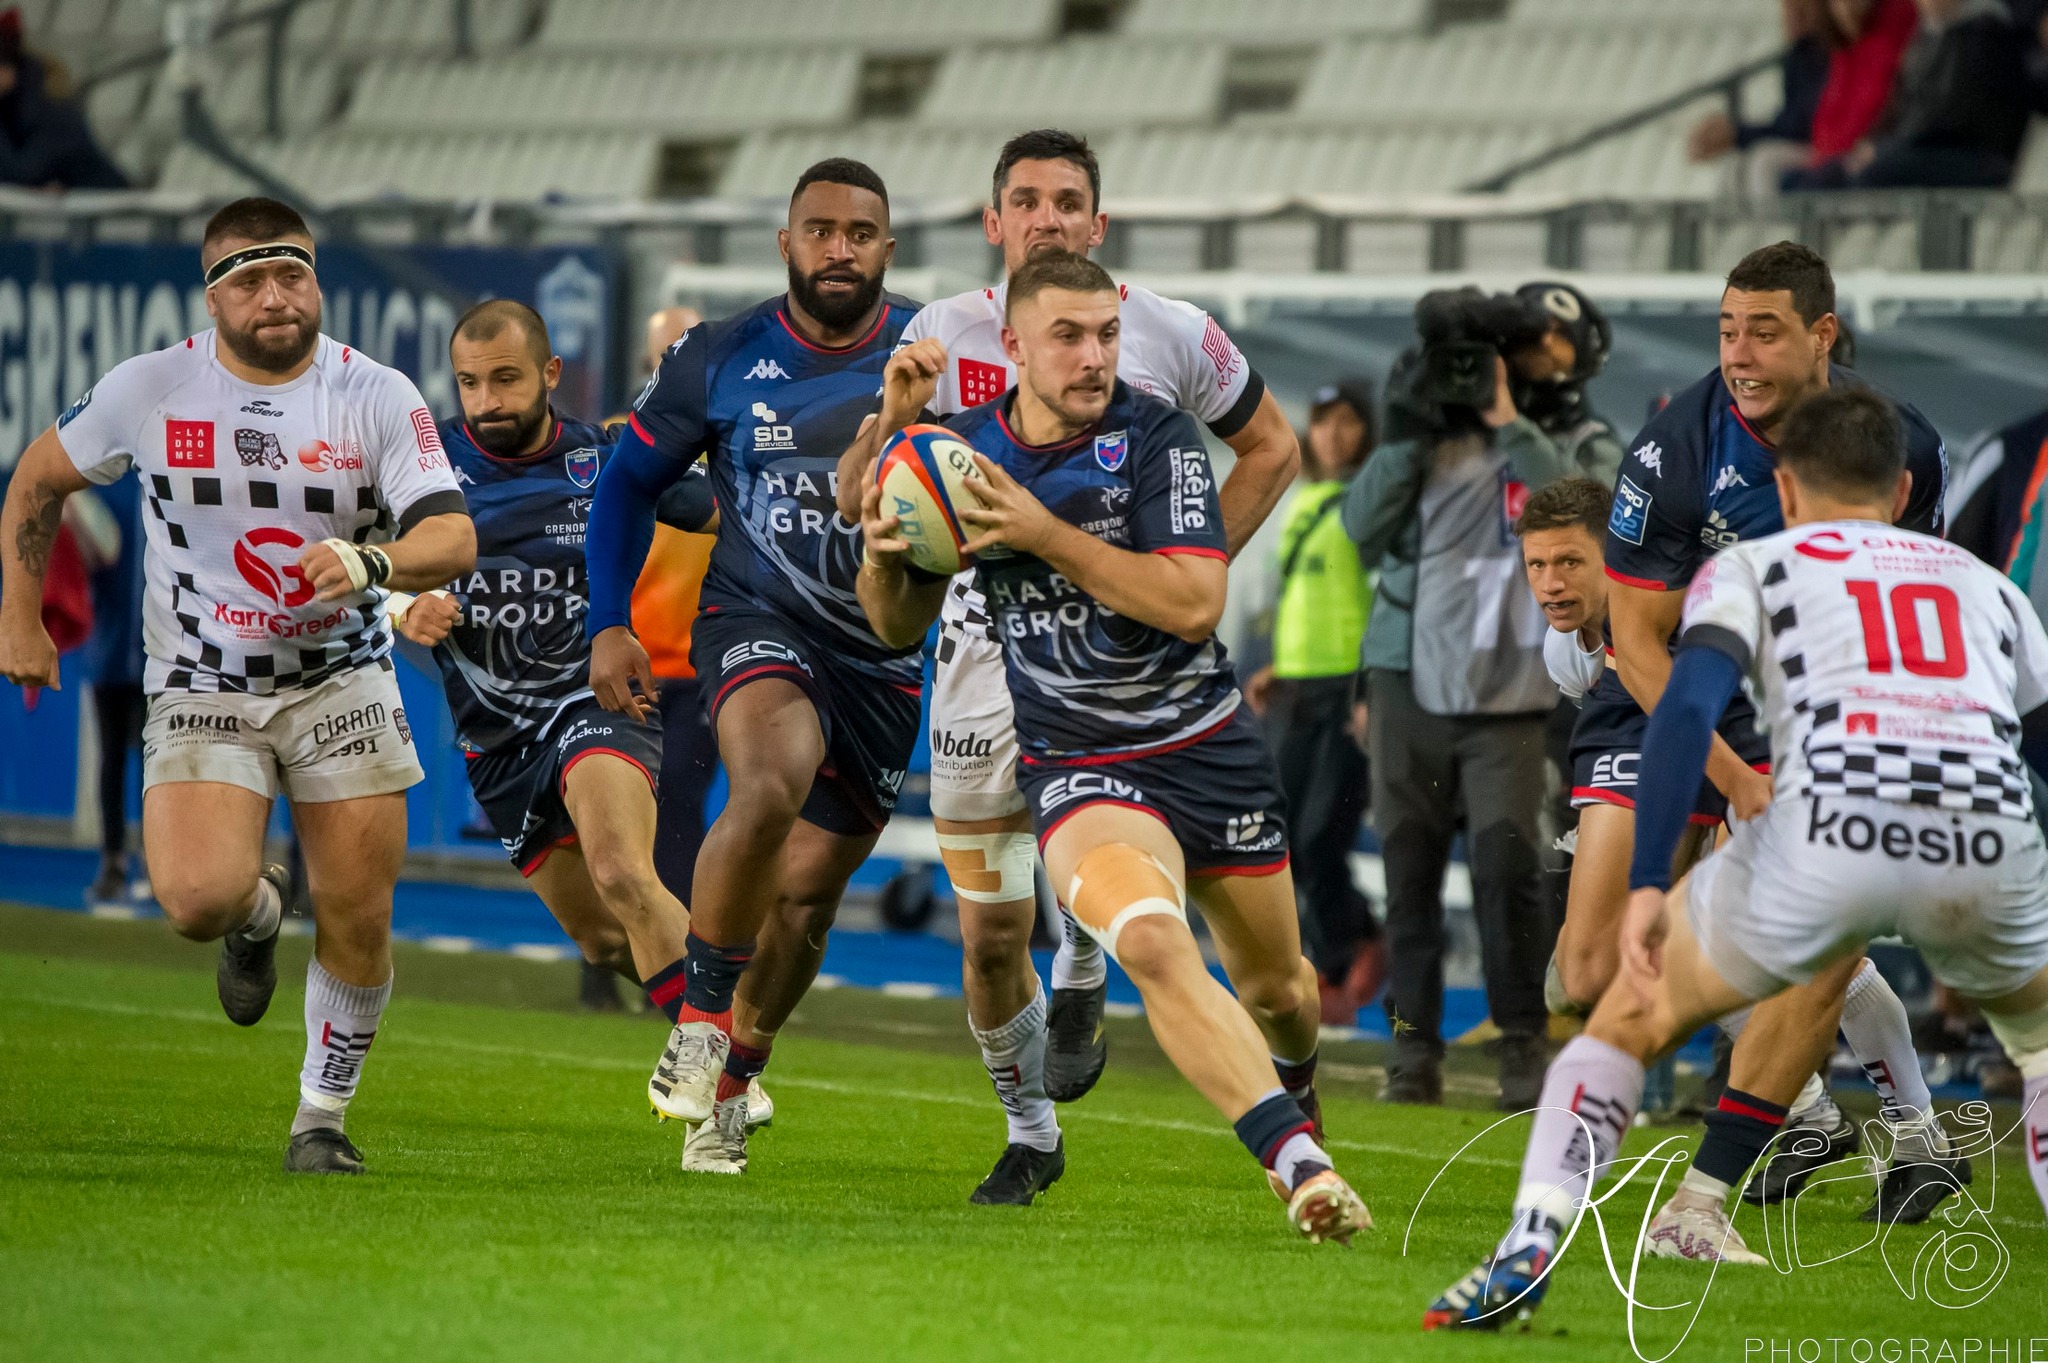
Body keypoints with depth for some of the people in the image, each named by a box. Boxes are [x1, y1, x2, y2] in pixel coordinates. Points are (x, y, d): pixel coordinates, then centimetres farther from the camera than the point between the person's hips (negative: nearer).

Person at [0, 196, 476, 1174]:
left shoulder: (379, 397, -9)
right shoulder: (149, 390, -6)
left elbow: (453, 539, -17)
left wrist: (370, 563, -37)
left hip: (342, 681, 1)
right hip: (201, 688, -1)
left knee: (358, 924, -4)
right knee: (200, 897, -22)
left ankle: (322, 1118, 19)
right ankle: (257, 918, 16)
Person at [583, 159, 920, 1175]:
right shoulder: (720, 361, -3)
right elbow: (629, 481, 9)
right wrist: (608, 624, 0)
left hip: (884, 655, 2)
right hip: (756, 623, -2)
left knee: (807, 891, 5)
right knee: (772, 783, -33)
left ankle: (731, 1086, 30)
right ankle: (702, 1013, -14)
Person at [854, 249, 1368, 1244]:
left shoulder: (1155, 433, -11)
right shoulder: (965, 446, -3)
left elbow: (1196, 603, -21)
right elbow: (900, 625, 8)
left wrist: (1045, 533, -26)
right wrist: (882, 552, -15)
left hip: (1209, 745, 1)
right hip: (1076, 764, -1)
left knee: (1277, 990, 17)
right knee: (1152, 944, -31)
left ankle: (1290, 1084, 54)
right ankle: (1299, 1163, -33)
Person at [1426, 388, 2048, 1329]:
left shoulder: (1751, 568, 21)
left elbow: (1687, 709, 3)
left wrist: (1647, 887, -2)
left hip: (1829, 830, -2)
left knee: (1630, 1020, 21)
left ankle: (1527, 1253, 5)